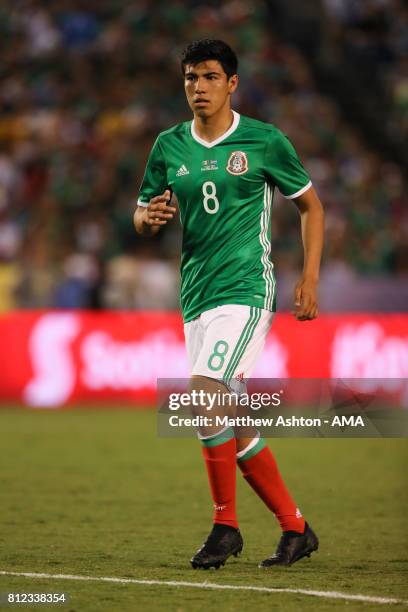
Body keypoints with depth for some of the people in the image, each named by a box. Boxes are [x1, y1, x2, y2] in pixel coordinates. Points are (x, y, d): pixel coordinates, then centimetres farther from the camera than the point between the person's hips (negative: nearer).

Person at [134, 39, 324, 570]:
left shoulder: (265, 142, -2)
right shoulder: (168, 147, 9)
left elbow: (310, 204, 8)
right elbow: (143, 221, 16)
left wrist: (310, 277, 0)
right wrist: (148, 217, -8)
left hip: (246, 288, -6)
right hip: (195, 297, 6)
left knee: (205, 392, -23)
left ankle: (226, 526, -12)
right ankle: (295, 528, 19)